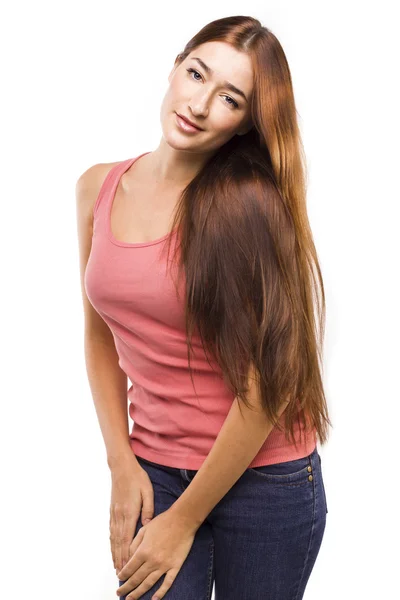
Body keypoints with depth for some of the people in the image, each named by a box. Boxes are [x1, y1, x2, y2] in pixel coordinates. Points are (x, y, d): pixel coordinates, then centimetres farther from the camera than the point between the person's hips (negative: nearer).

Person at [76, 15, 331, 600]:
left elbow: (267, 384, -17)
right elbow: (100, 336, 9)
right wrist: (122, 463, 0)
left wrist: (185, 520, -10)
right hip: (152, 472, 3)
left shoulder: (251, 205, -16)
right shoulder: (98, 188, 0)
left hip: (263, 480, -3)